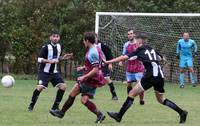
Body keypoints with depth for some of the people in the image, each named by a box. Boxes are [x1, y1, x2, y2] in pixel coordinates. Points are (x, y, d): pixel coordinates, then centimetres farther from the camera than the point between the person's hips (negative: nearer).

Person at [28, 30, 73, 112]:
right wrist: (50, 61, -27)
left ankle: (55, 107, 5)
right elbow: (39, 59, -17)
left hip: (55, 72, 7)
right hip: (45, 72, -6)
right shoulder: (46, 47, -14)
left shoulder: (59, 46, 7)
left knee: (63, 86, -6)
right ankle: (31, 105, -3)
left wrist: (63, 58, 2)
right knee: (40, 87, -23)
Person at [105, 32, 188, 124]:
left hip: (151, 76, -7)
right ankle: (181, 112, 15)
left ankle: (119, 116, -5)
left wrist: (108, 62, -2)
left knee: (132, 94, -2)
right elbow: (161, 58, 32)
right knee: (161, 99, 22)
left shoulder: (139, 51, 1)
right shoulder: (151, 49, 19)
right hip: (160, 76, 7)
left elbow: (123, 58, -3)